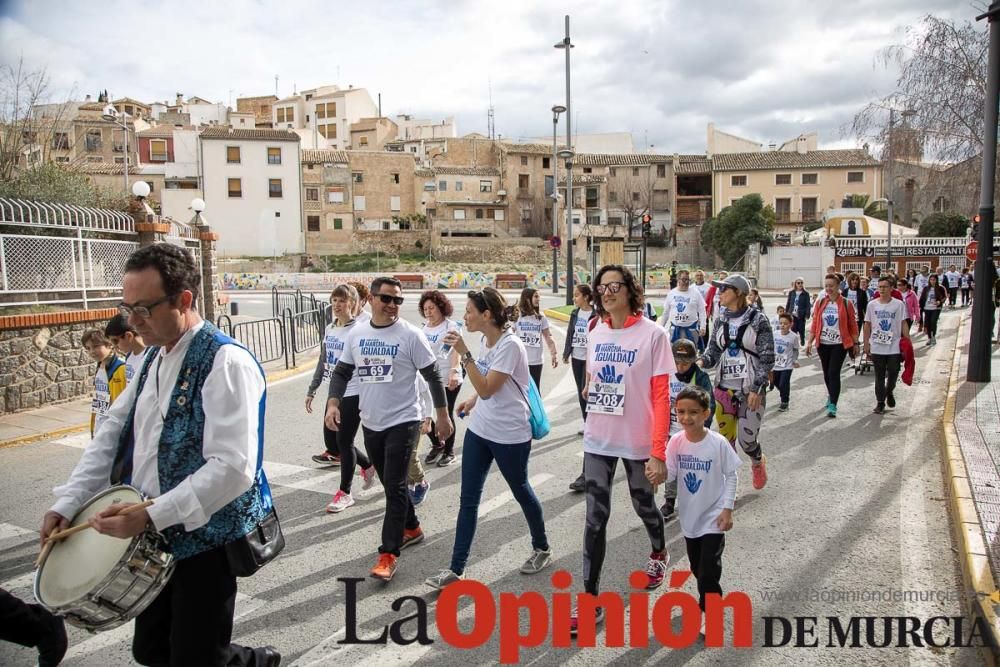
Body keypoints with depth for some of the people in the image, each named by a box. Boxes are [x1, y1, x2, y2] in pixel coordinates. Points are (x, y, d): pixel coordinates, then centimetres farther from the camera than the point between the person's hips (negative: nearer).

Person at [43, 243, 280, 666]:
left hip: (203, 540, -8)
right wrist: (67, 504, 3)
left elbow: (233, 468, -28)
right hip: (156, 539, 9)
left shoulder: (227, 362, -21)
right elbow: (111, 435, 12)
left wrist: (150, 516, -30)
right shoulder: (154, 358, 8)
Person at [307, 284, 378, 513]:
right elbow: (322, 363, 17)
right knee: (331, 442, 12)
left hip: (353, 396, -7)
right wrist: (311, 391, 18)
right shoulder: (329, 329, 8)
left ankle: (345, 493, 15)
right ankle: (368, 465, 35)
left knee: (344, 442, -2)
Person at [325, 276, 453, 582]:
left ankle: (389, 554, 0)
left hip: (403, 422, -5)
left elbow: (433, 376, -5)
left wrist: (442, 415, -3)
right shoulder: (356, 333, 3)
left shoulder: (410, 335, -11)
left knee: (394, 487, -7)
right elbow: (341, 372, 10)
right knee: (390, 483, 18)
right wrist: (333, 403, -5)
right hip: (370, 423, 6)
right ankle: (411, 528, 38)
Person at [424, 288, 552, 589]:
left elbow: (487, 389, -26)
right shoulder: (484, 340, 3)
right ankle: (456, 569, 12)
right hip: (479, 430, 8)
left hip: (510, 436, -7)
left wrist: (464, 353, -29)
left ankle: (542, 549, 38)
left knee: (521, 491, 13)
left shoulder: (510, 346, -22)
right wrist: (472, 401, 3)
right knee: (468, 499, 6)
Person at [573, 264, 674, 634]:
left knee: (644, 505, 19)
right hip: (597, 440, 3)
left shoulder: (652, 335, -13)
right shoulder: (595, 335, 2)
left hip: (638, 442, -3)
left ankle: (659, 553, 52)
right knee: (595, 518, 1)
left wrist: (658, 450, -18)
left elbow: (661, 395, -14)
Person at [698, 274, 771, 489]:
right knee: (726, 439, 5)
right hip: (724, 388, 4)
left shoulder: (757, 320, -8)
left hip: (750, 390, -4)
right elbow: (713, 352, 7)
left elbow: (767, 358, -8)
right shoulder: (720, 320, 6)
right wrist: (700, 362, -15)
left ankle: (758, 461, 34)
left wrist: (757, 389, -13)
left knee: (746, 439, -2)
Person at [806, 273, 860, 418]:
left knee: (834, 373, -11)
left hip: (840, 344, -3)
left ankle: (832, 406, -10)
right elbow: (815, 324, 4)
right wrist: (810, 342, 0)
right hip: (823, 344, 4)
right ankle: (831, 396, 39)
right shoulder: (820, 303, 3)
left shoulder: (847, 303, -4)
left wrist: (855, 343, 1)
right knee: (826, 372, 15)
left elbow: (853, 325, 0)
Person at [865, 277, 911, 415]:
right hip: (877, 347, 0)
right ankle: (880, 402, 14)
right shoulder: (872, 304, 1)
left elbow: (904, 324, 1)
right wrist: (866, 343, 3)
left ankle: (889, 392, 37)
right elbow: (867, 325, 6)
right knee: (879, 376, 6)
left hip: (894, 347, 0)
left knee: (893, 373, 9)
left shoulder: (899, 304, -2)